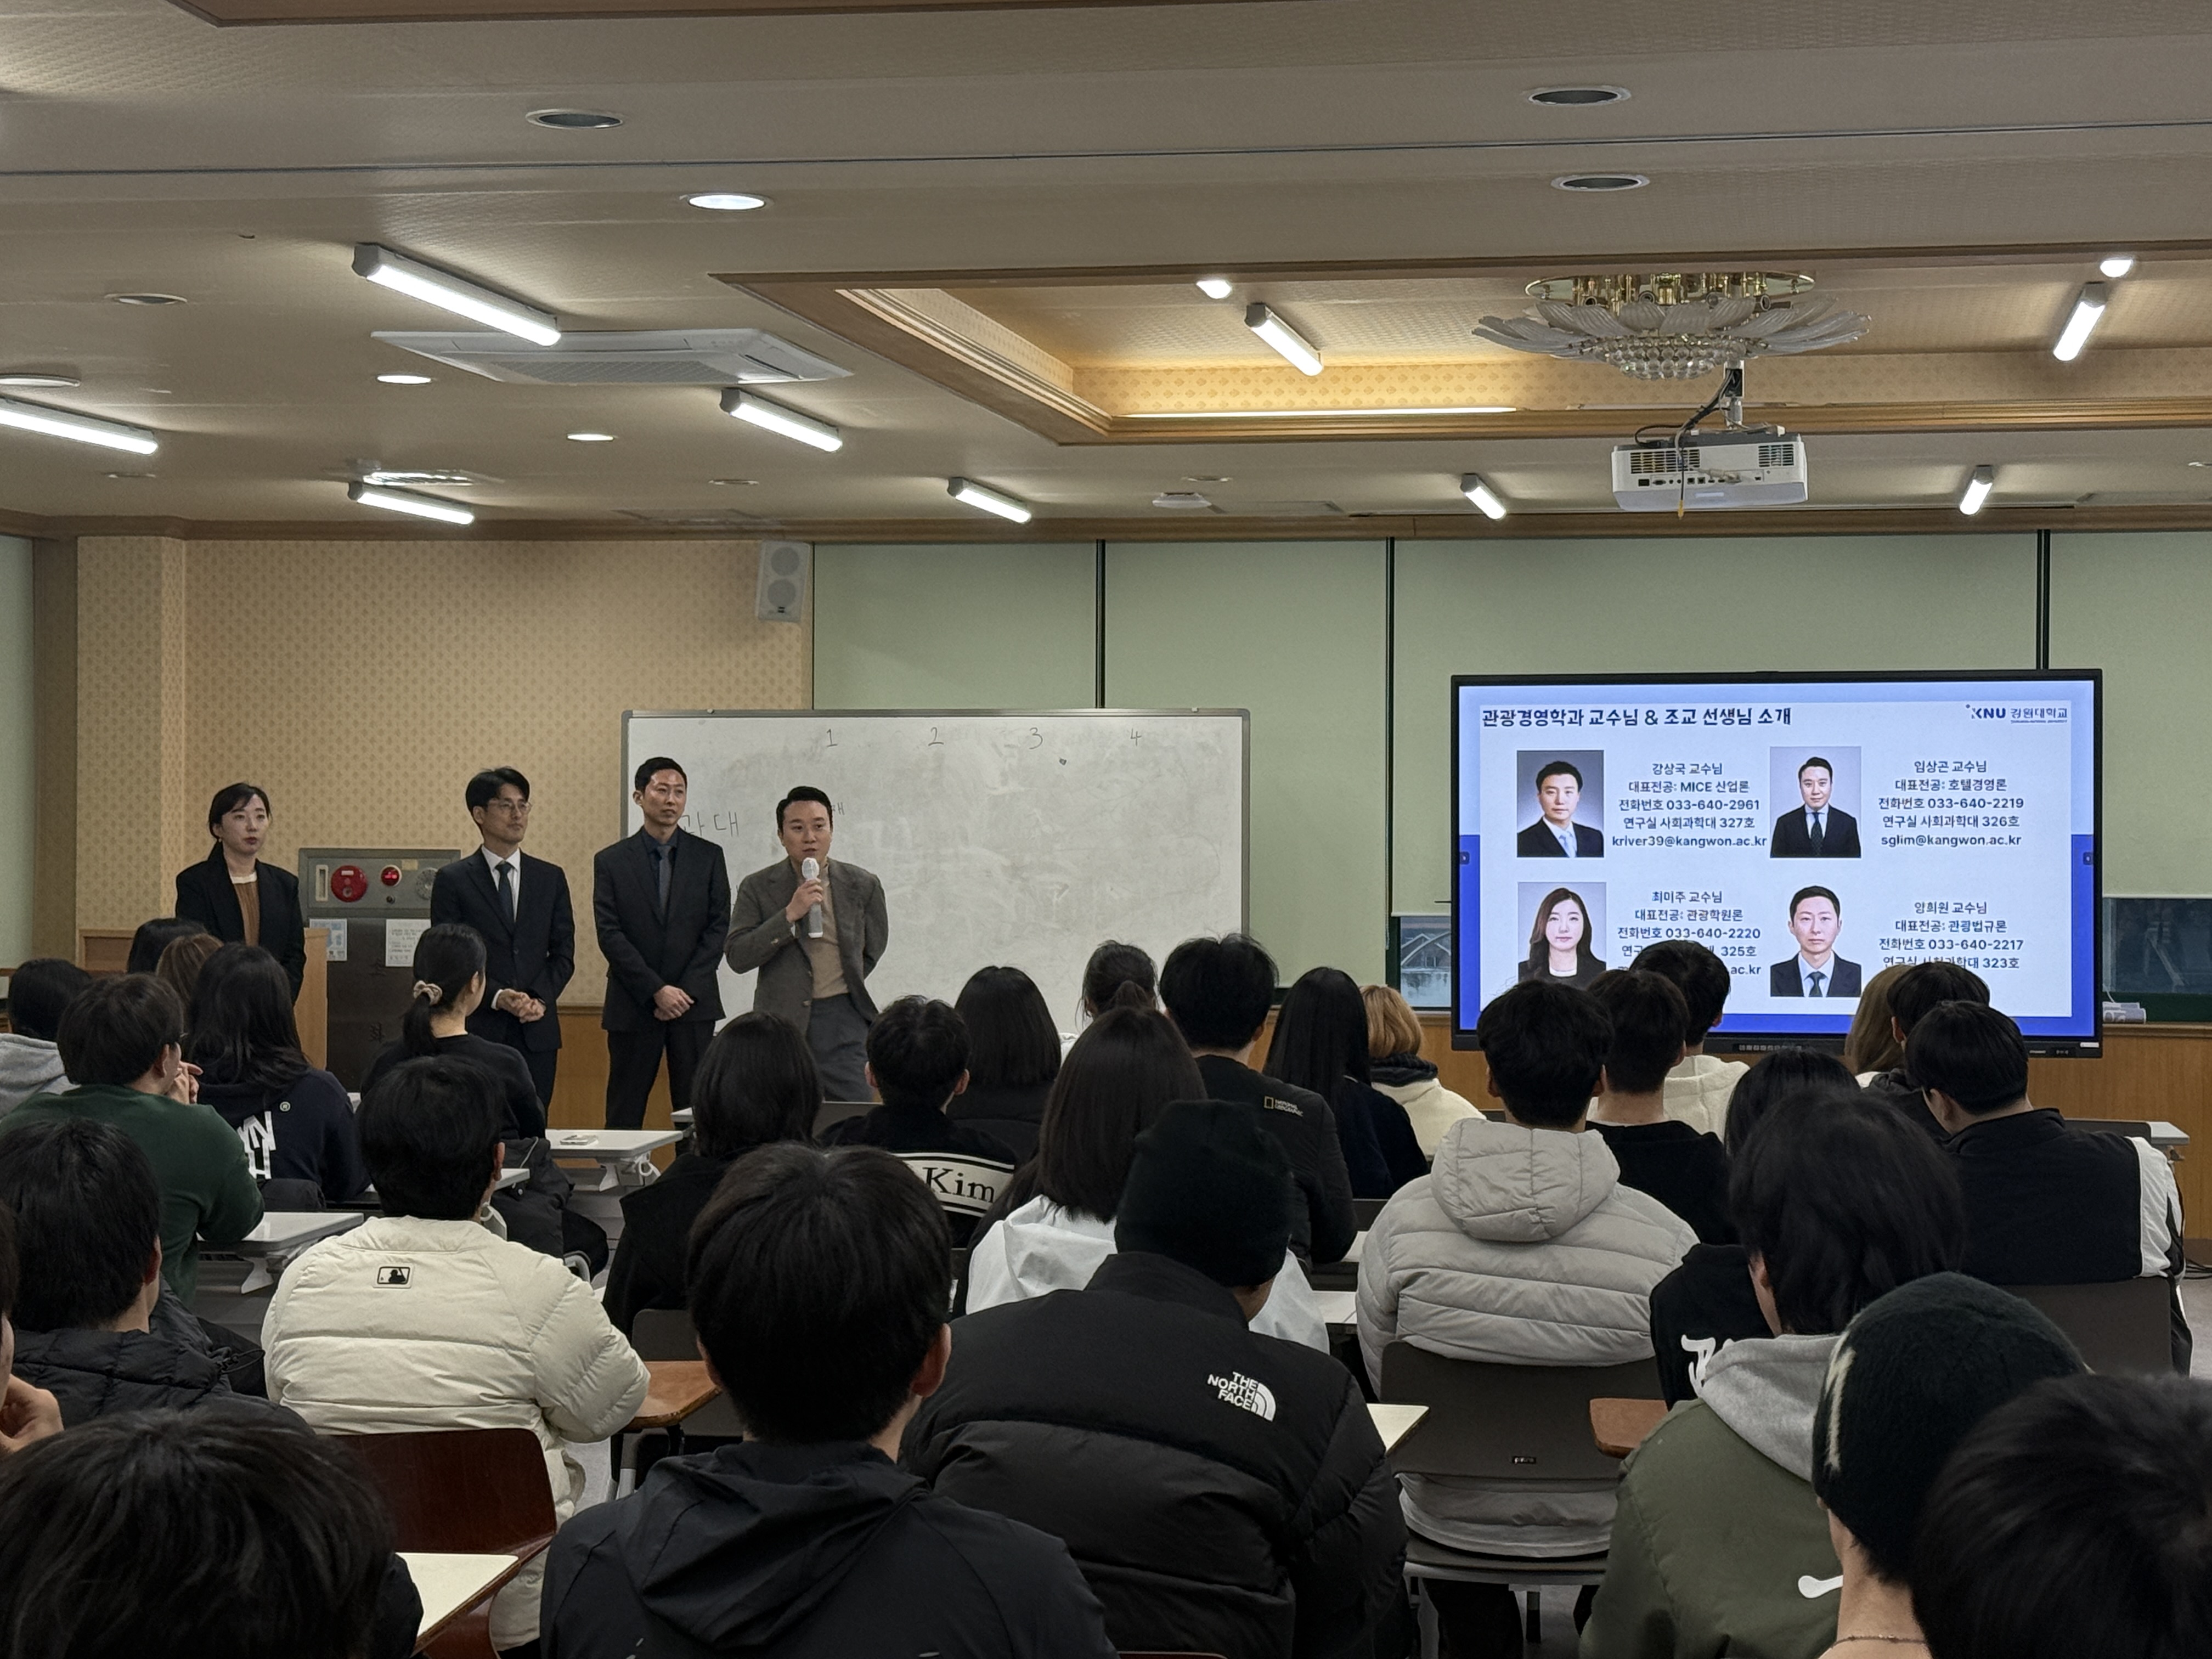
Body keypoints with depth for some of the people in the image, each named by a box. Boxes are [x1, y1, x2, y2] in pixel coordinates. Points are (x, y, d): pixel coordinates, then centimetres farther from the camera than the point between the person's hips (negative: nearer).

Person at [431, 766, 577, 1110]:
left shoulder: (551, 878, 13)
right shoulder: (452, 880, 2)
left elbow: (563, 953, 11)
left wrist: (541, 999, -6)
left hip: (537, 1031, 3)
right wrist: (498, 997, -14)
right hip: (479, 1029, -3)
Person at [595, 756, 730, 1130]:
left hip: (693, 1003, 1)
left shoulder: (708, 857, 7)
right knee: (623, 1116, 1)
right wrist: (657, 991, -12)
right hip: (633, 1006, -1)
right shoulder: (611, 861, 4)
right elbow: (610, 935, -3)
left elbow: (718, 928, 2)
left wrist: (685, 992, -9)